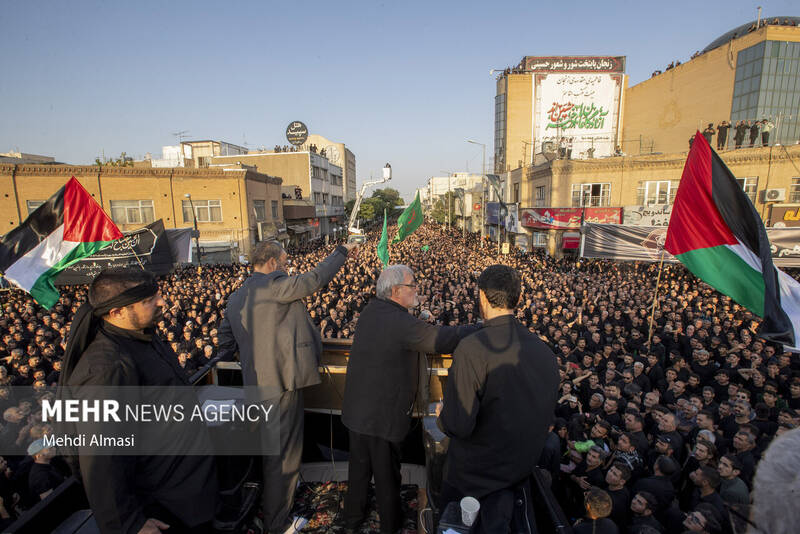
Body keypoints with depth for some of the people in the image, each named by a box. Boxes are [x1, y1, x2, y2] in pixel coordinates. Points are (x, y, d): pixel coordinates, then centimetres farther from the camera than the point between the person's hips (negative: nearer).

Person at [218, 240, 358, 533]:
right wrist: (342, 251, -10)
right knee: (284, 452, 6)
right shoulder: (272, 285, -18)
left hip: (257, 383, 10)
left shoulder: (236, 297, 10)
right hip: (282, 380, -10)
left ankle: (268, 501, 50)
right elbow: (314, 279, -21)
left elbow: (226, 341, 17)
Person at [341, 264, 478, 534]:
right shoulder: (402, 323, -27)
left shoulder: (369, 311, -2)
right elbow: (443, 339, -27)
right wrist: (483, 327, -18)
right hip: (383, 413, -7)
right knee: (386, 472, 16)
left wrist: (419, 320, 1)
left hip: (356, 408, 7)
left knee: (359, 464, 25)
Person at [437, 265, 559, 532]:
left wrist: (442, 420, -5)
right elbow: (546, 414, 2)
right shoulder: (544, 350, -10)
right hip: (523, 464, 2)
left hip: (474, 467, -1)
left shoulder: (471, 349, -28)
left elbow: (459, 425, -26)